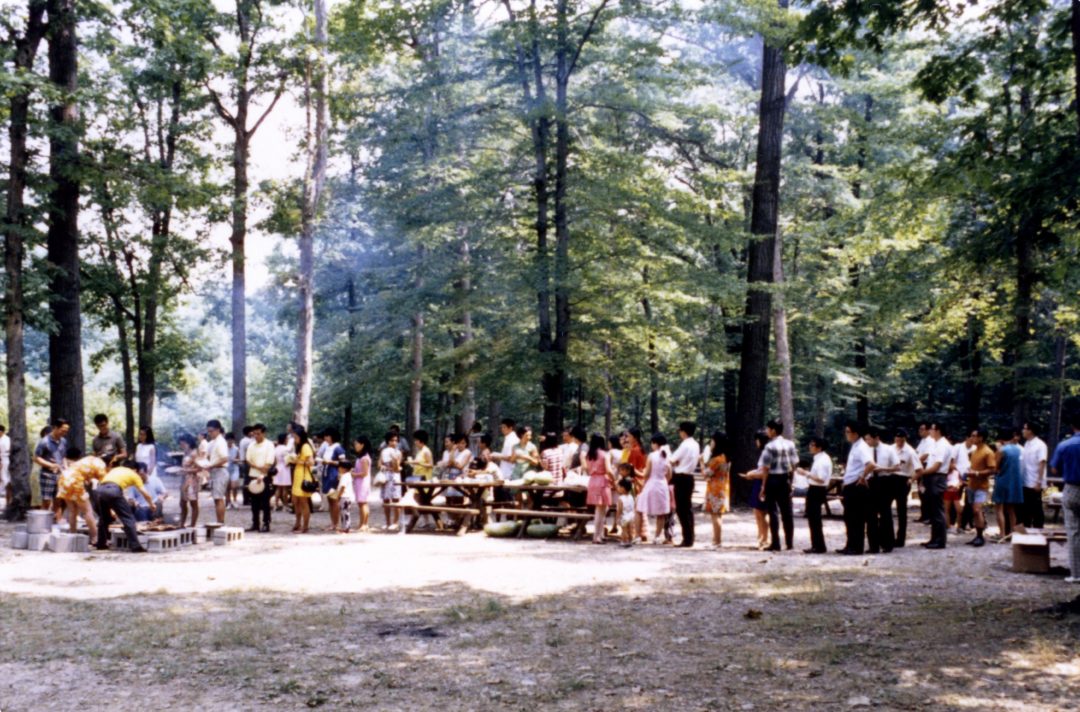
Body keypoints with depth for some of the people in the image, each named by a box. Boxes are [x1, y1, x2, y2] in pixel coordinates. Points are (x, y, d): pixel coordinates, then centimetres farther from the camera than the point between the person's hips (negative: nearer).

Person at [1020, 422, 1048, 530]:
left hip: (1035, 484, -8)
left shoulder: (1040, 445, -12)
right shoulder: (1026, 444, 11)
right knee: (1025, 509, 12)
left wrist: (1039, 482, -20)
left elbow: (1042, 464, -16)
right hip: (1025, 483, 8)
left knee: (1036, 509, 0)